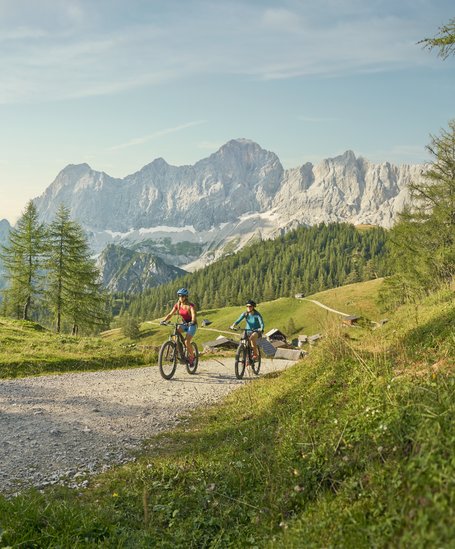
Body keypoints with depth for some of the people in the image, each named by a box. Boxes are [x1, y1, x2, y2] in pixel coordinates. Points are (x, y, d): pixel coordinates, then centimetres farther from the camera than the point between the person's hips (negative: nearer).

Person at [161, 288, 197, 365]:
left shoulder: (190, 305, -21)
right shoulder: (177, 305, -5)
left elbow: (194, 316, -34)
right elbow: (170, 314, -9)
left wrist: (191, 322, -54)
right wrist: (164, 320, -26)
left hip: (192, 325, -5)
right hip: (184, 324, 5)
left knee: (187, 342, -20)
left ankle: (192, 357, 6)